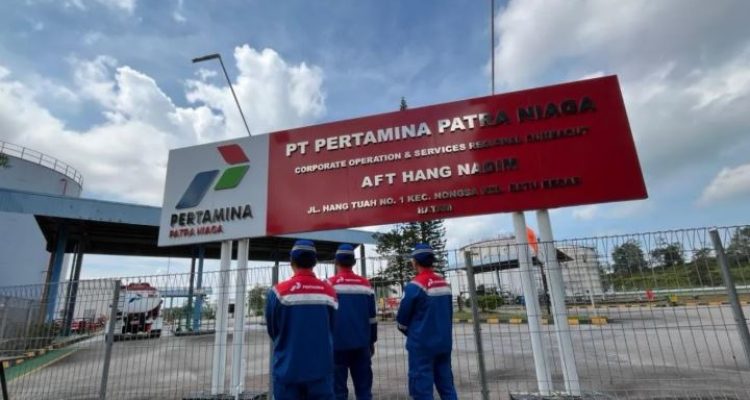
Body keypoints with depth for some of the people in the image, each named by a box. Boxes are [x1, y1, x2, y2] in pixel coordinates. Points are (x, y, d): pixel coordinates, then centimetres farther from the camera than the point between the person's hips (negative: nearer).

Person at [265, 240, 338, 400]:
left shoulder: (278, 291, -11)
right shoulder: (330, 291, -4)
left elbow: (272, 331, 2)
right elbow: (332, 328, 6)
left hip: (287, 369, -1)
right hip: (321, 369, 2)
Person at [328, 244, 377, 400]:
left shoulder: (330, 284, -7)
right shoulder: (366, 284, 4)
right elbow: (372, 317, 8)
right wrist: (372, 341, 18)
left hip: (337, 344, -3)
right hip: (361, 344, 3)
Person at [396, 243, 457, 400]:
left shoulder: (415, 286, -15)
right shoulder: (445, 284, 5)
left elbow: (402, 319, -7)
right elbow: (449, 313, 12)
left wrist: (412, 333, 12)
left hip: (422, 344, -7)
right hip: (444, 342, 7)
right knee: (447, 386, 15)